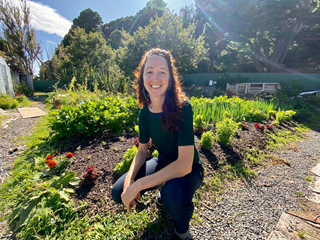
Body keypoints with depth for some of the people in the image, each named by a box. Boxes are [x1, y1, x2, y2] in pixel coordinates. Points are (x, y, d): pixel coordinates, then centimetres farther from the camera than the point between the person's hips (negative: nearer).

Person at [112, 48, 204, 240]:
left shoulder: (183, 107, -27)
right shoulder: (145, 112, -10)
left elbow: (184, 164, -32)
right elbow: (142, 151, -2)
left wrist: (138, 185, -30)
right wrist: (129, 179, -20)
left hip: (188, 169, -4)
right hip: (163, 163, 5)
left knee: (174, 197, -36)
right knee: (119, 192, -7)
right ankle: (164, 189, 21)